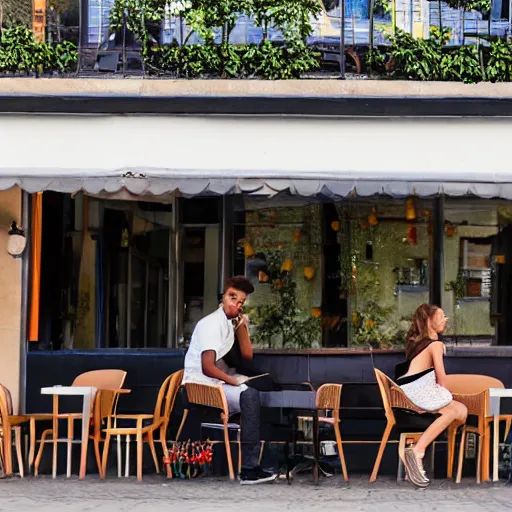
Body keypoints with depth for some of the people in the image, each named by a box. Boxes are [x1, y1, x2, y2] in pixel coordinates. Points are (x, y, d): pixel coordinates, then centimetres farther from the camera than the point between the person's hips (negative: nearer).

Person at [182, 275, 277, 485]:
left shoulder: (230, 322, 14)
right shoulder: (212, 324, -16)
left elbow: (247, 355, 14)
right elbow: (208, 368, -25)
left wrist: (242, 327, 2)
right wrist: (234, 381, -16)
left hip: (217, 380, 10)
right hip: (201, 384, -10)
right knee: (249, 395, -30)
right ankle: (249, 469, -30)